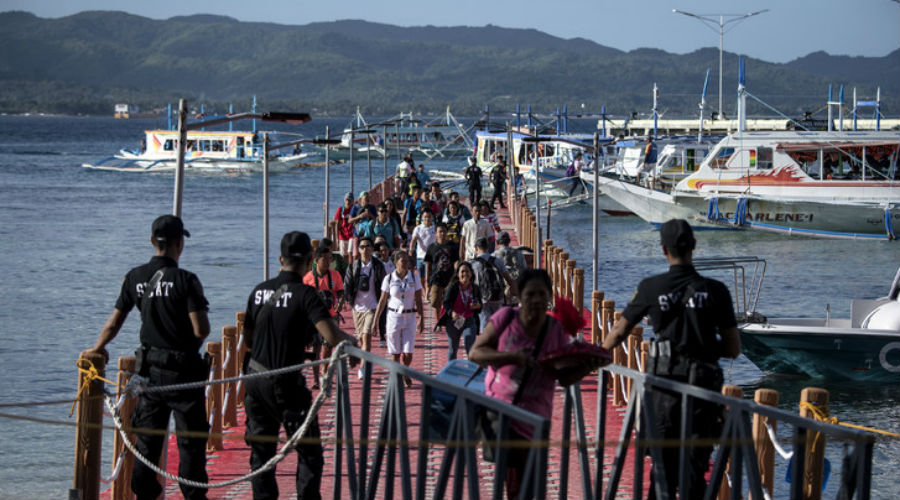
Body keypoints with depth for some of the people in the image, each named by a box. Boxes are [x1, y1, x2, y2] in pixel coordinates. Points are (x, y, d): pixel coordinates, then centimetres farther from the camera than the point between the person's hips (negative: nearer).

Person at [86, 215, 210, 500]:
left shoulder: (135, 278, 1)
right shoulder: (185, 280, -14)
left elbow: (114, 322, 9)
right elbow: (201, 330, -19)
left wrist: (98, 349, 27)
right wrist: (191, 342, 5)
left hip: (150, 368, 5)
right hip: (184, 369, -5)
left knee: (147, 439, 12)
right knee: (191, 440, 3)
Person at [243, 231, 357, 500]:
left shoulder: (259, 291, 6)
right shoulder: (304, 293, -13)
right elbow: (332, 336, -22)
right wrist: (351, 340, -1)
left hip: (255, 378, 6)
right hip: (286, 383, -6)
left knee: (261, 450, 14)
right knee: (309, 452, 4)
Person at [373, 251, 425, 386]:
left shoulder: (414, 278, 0)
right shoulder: (389, 279, -3)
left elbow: (419, 301, 5)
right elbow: (382, 300, 3)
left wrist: (422, 319, 1)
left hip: (410, 318, 1)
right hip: (393, 316, -1)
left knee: (408, 354, -2)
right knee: (395, 353, 0)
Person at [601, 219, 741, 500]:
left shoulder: (651, 288, -3)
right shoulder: (715, 291, -4)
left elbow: (619, 332, 10)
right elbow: (733, 349, 0)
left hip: (664, 383, 1)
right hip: (703, 384, -1)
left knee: (664, 461, 9)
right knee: (695, 463, 3)